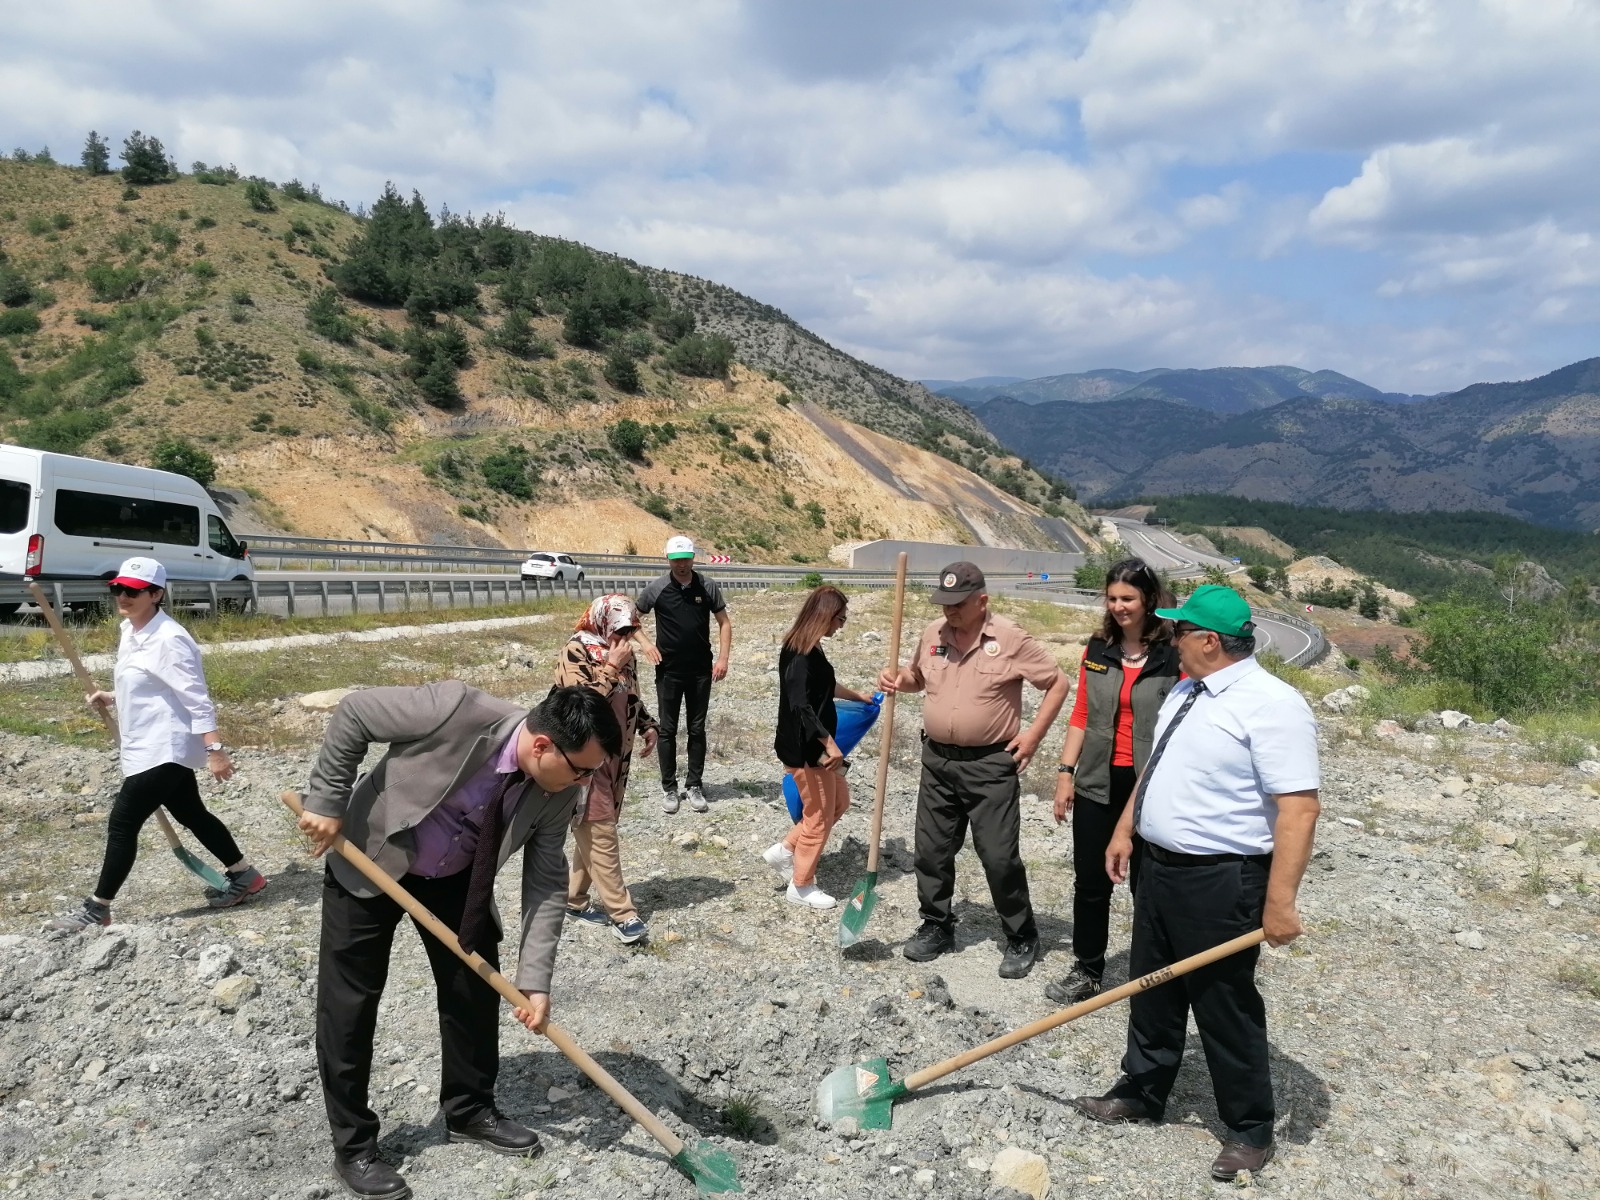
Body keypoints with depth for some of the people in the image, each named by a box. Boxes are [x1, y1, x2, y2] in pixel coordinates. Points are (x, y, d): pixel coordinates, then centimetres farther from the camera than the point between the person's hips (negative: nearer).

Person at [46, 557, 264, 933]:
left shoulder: (167, 639, -21)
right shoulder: (130, 630, 9)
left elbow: (197, 698, -22)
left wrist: (214, 749, -24)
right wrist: (110, 697, 6)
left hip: (163, 750, -10)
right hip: (148, 748, 10)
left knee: (122, 824, -3)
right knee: (191, 815, 18)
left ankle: (97, 908, 11)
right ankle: (244, 874, 30)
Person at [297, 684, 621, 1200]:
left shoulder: (559, 792, -20)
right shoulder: (458, 710, -37)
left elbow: (547, 881, -13)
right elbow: (354, 712, -25)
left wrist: (535, 980, -17)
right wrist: (328, 802, -21)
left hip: (456, 877, 5)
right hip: (368, 861, -4)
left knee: (475, 989, 8)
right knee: (349, 1003, 2)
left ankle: (469, 1110, 30)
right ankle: (353, 1146, 18)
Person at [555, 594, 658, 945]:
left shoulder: (623, 654, 7)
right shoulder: (576, 652, -15)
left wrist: (647, 725, 5)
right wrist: (611, 667, -25)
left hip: (616, 757, 8)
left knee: (594, 833, 14)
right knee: (600, 835, -5)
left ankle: (574, 899, 27)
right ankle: (622, 914, -2)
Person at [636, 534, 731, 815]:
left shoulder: (708, 587, -4)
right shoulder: (656, 589, -6)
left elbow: (724, 623, 3)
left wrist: (723, 658, -7)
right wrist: (646, 645, -5)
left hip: (701, 671, 1)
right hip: (669, 671, -1)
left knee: (697, 729, 8)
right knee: (668, 730, 5)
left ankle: (694, 786, 17)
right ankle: (669, 789, 14)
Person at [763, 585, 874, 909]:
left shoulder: (807, 649, 8)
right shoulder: (801, 654, -23)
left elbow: (824, 686, 26)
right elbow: (801, 707, -29)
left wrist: (857, 695, 40)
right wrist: (830, 745, -27)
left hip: (813, 746, 10)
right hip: (805, 749, -10)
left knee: (839, 801, 21)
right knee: (819, 816, 4)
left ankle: (784, 851, 26)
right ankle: (801, 887, 20)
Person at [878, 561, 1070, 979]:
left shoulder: (1010, 639, -12)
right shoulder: (932, 634, 2)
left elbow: (1057, 682, -5)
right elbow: (917, 676, 20)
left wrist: (1034, 735, -9)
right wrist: (898, 678, -3)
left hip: (990, 764, -5)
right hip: (937, 760, 5)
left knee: (1000, 857, -1)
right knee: (932, 851, 11)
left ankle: (1022, 938, 16)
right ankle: (936, 927, 28)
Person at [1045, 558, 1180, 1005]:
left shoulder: (1175, 654, -9)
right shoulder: (1097, 649, 5)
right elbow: (1081, 715, 9)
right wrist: (1065, 772, 6)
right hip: (1098, 783, 4)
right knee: (1090, 882, 11)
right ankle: (1086, 971, 27)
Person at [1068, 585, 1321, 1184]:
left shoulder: (1271, 705, -21)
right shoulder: (1185, 691, 8)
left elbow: (1298, 808, -24)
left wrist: (1279, 901, -26)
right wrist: (1125, 829, 19)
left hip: (1220, 882, -8)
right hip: (1160, 868, 9)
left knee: (1225, 1008, 7)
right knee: (1152, 993, 20)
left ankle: (1250, 1130, 26)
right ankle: (1140, 1094, 38)